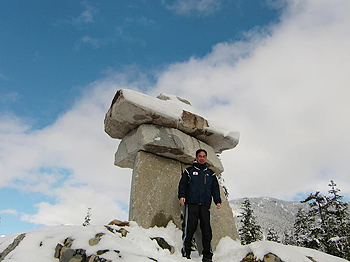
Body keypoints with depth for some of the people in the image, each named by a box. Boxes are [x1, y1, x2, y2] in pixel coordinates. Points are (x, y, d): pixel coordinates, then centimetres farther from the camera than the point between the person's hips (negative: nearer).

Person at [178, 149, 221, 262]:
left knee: (207, 229, -4)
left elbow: (215, 188, 20)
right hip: (191, 203, -2)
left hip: (205, 205, 2)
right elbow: (182, 184, 9)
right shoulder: (189, 171, 16)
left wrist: (217, 201, 6)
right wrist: (181, 195, -7)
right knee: (189, 228, -10)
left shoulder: (210, 173, 23)